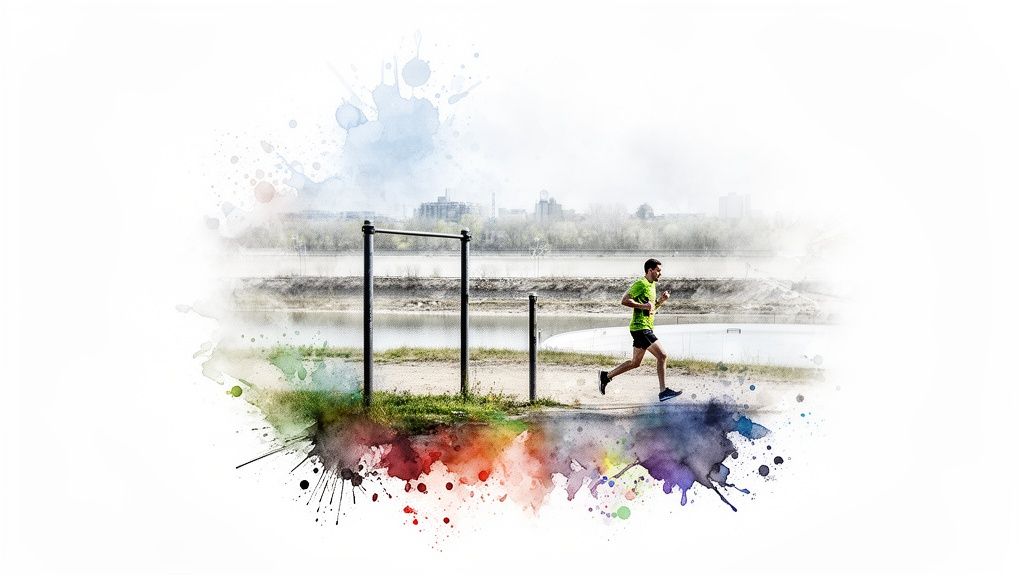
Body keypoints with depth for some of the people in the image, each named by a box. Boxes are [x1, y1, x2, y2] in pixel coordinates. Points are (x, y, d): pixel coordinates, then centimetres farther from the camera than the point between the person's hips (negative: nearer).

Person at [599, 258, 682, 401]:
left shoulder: (652, 286, 19)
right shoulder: (641, 284, -12)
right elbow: (625, 300, -19)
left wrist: (661, 300, 10)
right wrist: (643, 305, -23)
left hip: (646, 328, 10)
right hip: (640, 327, -10)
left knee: (635, 363, 15)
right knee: (662, 356, -12)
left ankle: (605, 376, 23)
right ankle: (663, 392, -8)